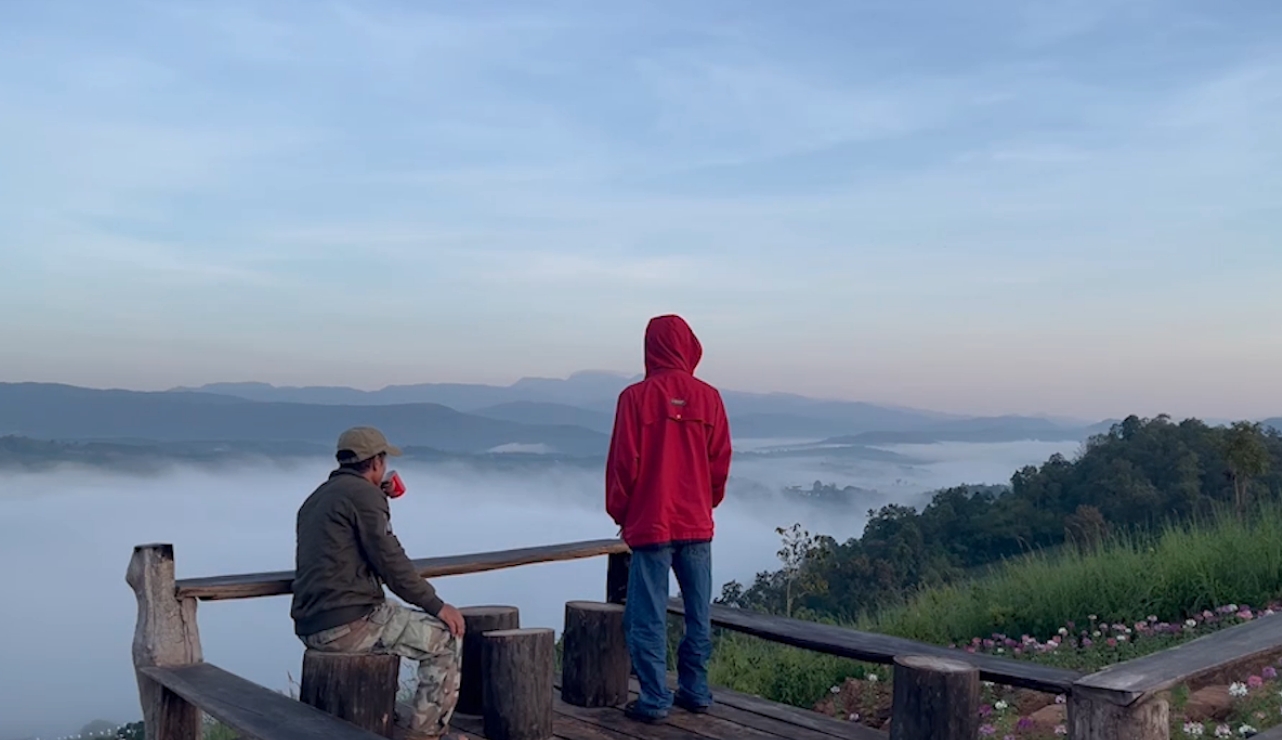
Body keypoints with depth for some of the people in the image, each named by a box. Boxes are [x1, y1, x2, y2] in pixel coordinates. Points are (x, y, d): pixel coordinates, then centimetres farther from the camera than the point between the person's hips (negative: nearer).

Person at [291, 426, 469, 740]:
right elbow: (390, 561, -14)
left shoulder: (316, 498, 18)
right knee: (447, 636, 0)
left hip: (312, 626, 10)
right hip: (349, 624, -10)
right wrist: (437, 605, -7)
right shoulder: (363, 493, -10)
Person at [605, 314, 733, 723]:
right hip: (696, 524, 3)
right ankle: (696, 691, 20)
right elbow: (720, 461, 2)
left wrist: (619, 513, 7)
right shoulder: (708, 397, -2)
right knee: (699, 614, 13)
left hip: (650, 524, -3)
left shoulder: (636, 397, -9)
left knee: (648, 617, 3)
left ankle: (654, 699, 5)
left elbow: (623, 463, -7)